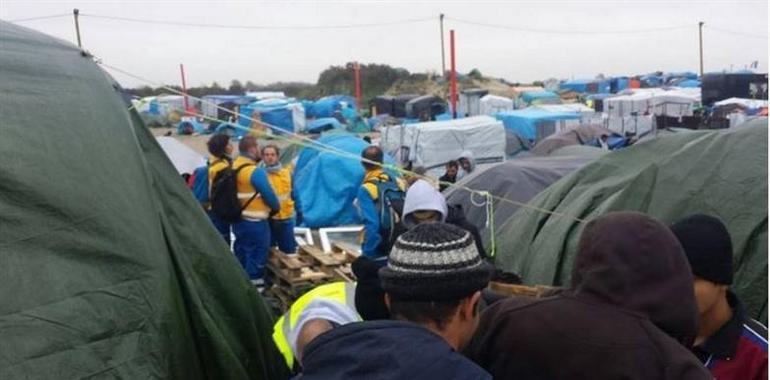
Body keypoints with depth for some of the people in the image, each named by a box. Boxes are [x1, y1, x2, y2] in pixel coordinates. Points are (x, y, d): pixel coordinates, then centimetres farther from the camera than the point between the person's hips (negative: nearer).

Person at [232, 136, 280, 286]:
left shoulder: (234, 167, 6)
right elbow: (269, 194, -16)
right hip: (255, 222, -9)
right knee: (256, 256, 1)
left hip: (238, 220, 9)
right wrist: (276, 208, 4)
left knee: (241, 254, 18)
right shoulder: (256, 171, -21)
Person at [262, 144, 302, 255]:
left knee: (289, 250, 12)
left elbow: (294, 193, 8)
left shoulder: (287, 172, 0)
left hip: (286, 218, 1)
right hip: (267, 219, -1)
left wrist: (299, 211, 7)